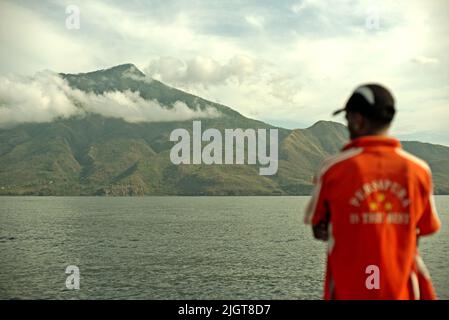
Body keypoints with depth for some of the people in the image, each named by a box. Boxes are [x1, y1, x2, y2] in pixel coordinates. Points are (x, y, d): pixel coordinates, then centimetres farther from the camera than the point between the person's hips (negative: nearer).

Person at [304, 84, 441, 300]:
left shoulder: (333, 168, -10)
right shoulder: (418, 170, -5)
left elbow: (319, 231, 1)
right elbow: (423, 231, 7)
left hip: (347, 291, -1)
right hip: (401, 291, 2)